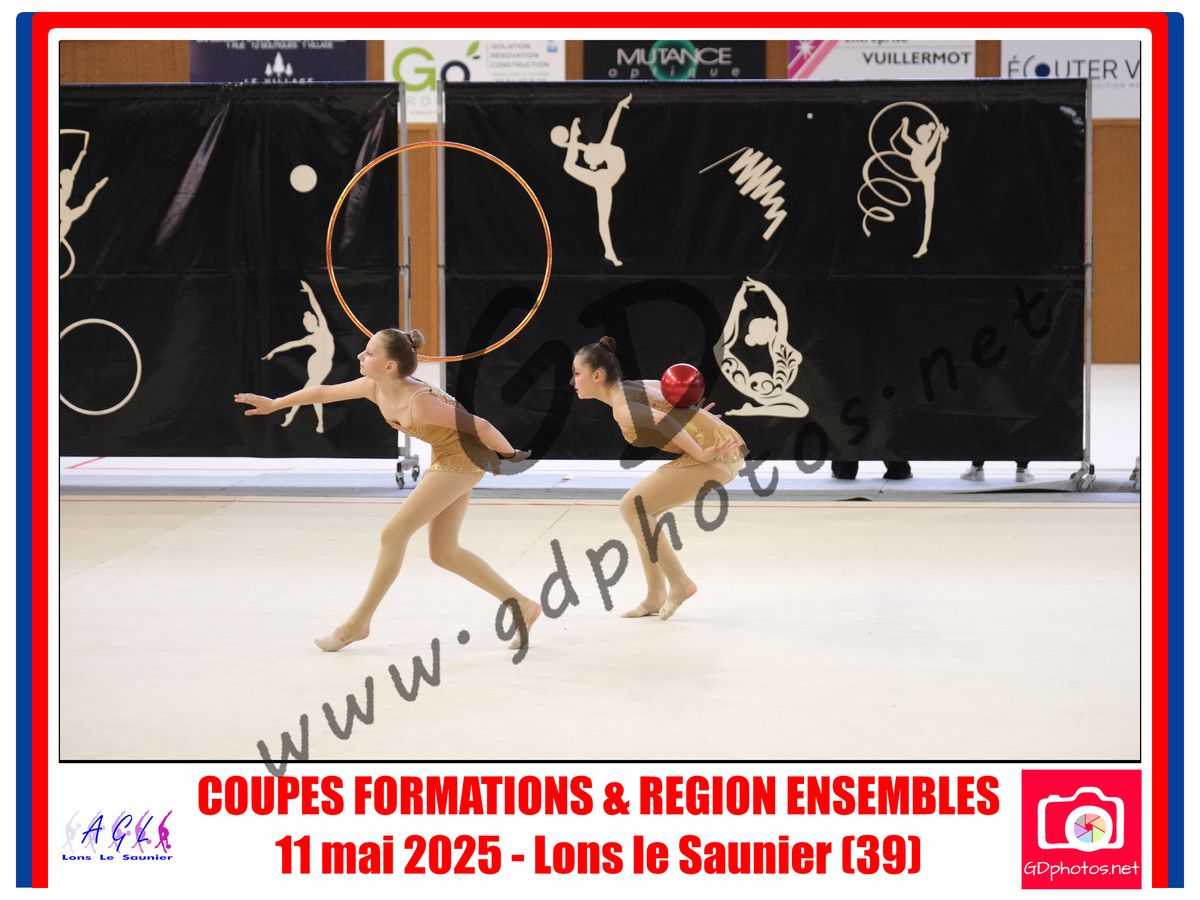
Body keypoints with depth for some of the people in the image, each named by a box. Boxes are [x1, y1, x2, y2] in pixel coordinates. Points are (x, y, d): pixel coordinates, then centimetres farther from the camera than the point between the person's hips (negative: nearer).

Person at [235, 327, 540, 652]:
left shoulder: (419, 403, -30)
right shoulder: (375, 388, -6)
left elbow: (478, 425, -23)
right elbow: (324, 392, 10)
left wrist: (511, 454, -11)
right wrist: (274, 404, 16)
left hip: (463, 460, -9)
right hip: (447, 459, 9)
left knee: (393, 535, -6)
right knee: (444, 554, 12)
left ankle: (358, 623, 7)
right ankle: (522, 606, 17)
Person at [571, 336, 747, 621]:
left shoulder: (622, 409, -15)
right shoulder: (631, 387, 13)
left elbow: (663, 422, -28)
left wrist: (702, 455, -23)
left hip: (716, 455, -10)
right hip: (724, 448, 10)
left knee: (633, 506, -7)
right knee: (642, 507, 14)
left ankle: (679, 584, 1)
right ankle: (655, 597, 18)